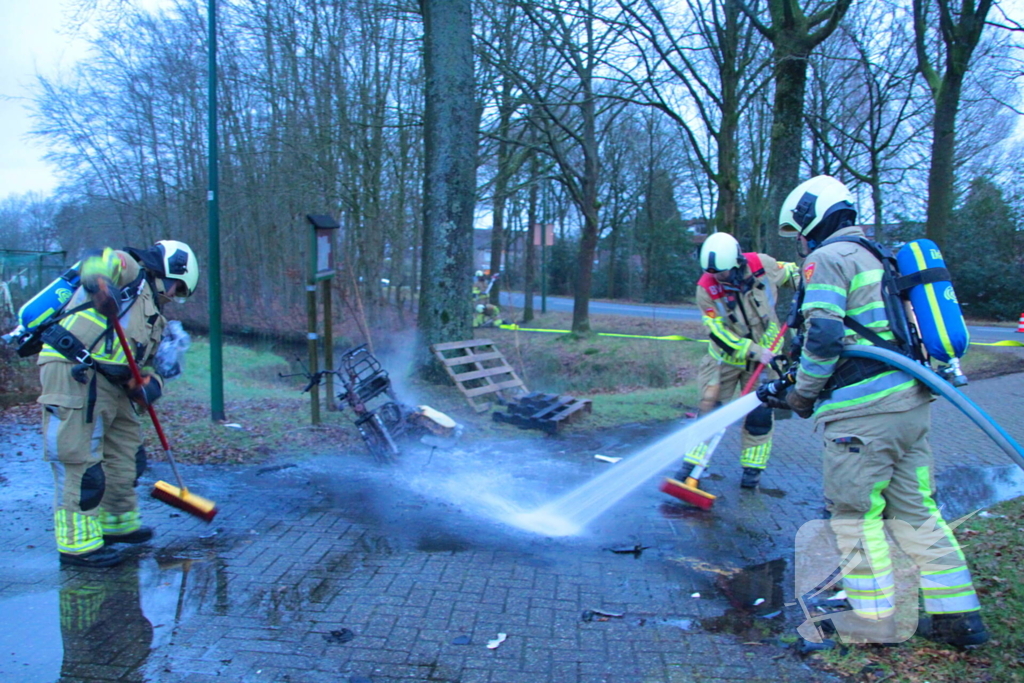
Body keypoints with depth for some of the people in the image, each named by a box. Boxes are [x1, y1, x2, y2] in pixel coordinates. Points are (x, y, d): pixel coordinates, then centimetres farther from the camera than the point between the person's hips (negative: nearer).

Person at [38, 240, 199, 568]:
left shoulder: (152, 315, 23)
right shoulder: (130, 272, -1)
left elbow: (142, 361, 19)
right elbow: (94, 261, -21)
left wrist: (150, 381, -3)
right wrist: (100, 285, -41)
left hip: (107, 382, 10)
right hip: (72, 373, -10)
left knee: (125, 449, 17)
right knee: (79, 458, -6)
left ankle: (118, 523, 33)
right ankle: (78, 543, 1)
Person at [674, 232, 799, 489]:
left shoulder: (763, 265, -18)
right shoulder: (706, 288, -22)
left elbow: (792, 273, 5)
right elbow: (720, 334, -20)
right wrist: (755, 352, -25)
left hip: (765, 354, 1)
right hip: (726, 357, -1)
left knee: (760, 413, 1)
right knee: (709, 407, -2)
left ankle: (752, 467, 14)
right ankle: (693, 461, 7)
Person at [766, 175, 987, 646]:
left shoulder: (827, 258, -6)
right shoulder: (880, 257, 23)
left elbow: (823, 335, -17)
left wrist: (803, 394, -3)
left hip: (864, 412, -9)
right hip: (913, 401, 9)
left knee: (855, 516, 3)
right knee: (917, 511, 15)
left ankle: (874, 620, 12)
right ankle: (958, 616, 20)